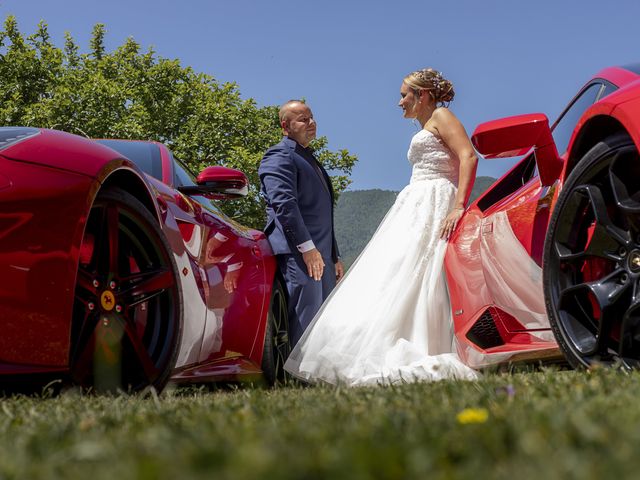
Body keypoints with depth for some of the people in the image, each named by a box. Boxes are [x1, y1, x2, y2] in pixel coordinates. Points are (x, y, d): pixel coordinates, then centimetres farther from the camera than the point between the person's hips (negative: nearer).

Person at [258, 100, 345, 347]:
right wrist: (307, 247, -23)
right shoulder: (280, 156, -3)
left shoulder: (310, 159, 28)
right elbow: (284, 203, -17)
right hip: (297, 252, -10)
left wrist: (334, 257, 26)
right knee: (306, 316, -15)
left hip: (321, 254, 10)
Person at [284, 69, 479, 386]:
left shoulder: (441, 116, 1)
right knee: (393, 279, 1)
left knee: (405, 279, -19)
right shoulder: (425, 130, 28)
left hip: (433, 204, -10)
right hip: (415, 206, 10)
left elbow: (469, 157, -14)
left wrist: (459, 206, -24)